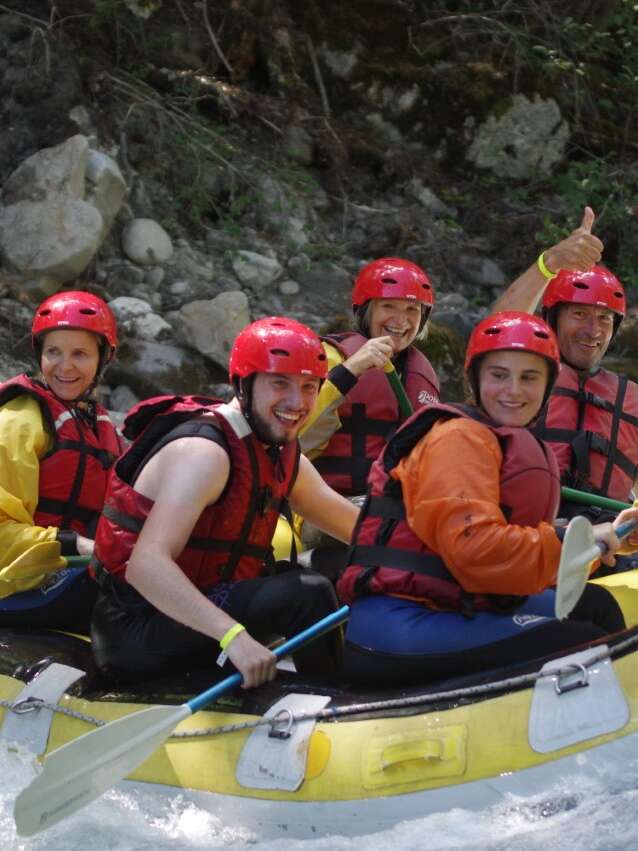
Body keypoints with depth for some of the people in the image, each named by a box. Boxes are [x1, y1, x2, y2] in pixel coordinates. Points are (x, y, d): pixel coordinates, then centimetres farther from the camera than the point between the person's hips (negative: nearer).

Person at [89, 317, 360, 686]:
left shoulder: (284, 456, 10)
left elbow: (354, 523, 25)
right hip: (137, 630, -10)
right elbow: (145, 565, -33)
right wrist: (233, 635, -43)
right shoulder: (204, 451, -20)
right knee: (308, 594, -23)